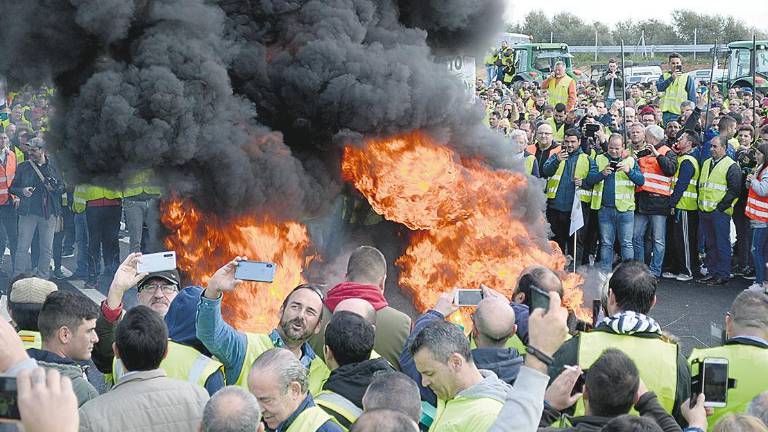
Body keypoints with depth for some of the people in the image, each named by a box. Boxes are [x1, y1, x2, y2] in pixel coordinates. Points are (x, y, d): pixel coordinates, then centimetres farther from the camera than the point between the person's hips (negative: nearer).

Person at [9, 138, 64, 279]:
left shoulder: (53, 167, 6)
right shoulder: (23, 167, 5)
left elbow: (62, 187, 12)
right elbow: (12, 188, 9)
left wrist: (54, 188, -10)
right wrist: (22, 191, -12)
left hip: (49, 213, 1)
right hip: (28, 211, -1)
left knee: (47, 248, 7)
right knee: (23, 247, -3)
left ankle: (43, 278, 17)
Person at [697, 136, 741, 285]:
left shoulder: (731, 166, -7)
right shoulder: (706, 164, 16)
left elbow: (734, 190, -11)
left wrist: (721, 206, -14)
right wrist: (700, 203, 13)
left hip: (720, 212, -7)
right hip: (704, 211, 7)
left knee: (722, 244, -2)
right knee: (709, 244, 12)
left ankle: (723, 274, 2)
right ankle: (712, 272, 19)